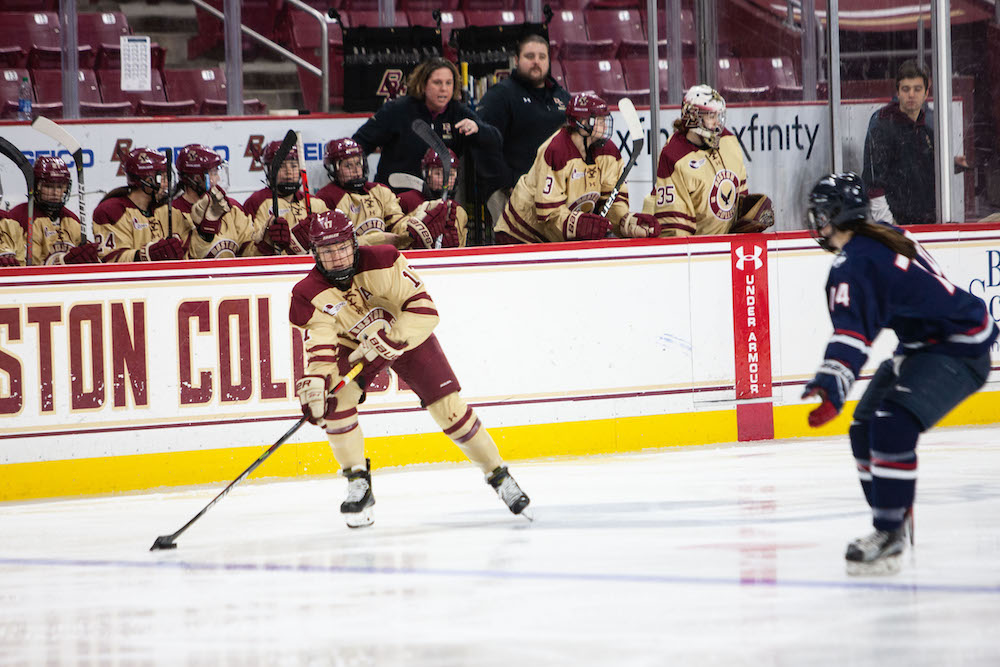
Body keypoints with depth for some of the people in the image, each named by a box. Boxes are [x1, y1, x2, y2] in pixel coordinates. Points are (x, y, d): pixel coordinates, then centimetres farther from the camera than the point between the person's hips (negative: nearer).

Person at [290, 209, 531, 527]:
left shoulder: (382, 263, -31)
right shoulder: (310, 294, -25)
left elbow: (424, 310, -30)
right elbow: (321, 345, -27)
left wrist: (388, 340, -38)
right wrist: (314, 383, -46)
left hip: (406, 337, -2)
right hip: (351, 345, 2)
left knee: (448, 406, -8)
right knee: (335, 401, -24)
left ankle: (498, 475, 7)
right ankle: (358, 486, -11)